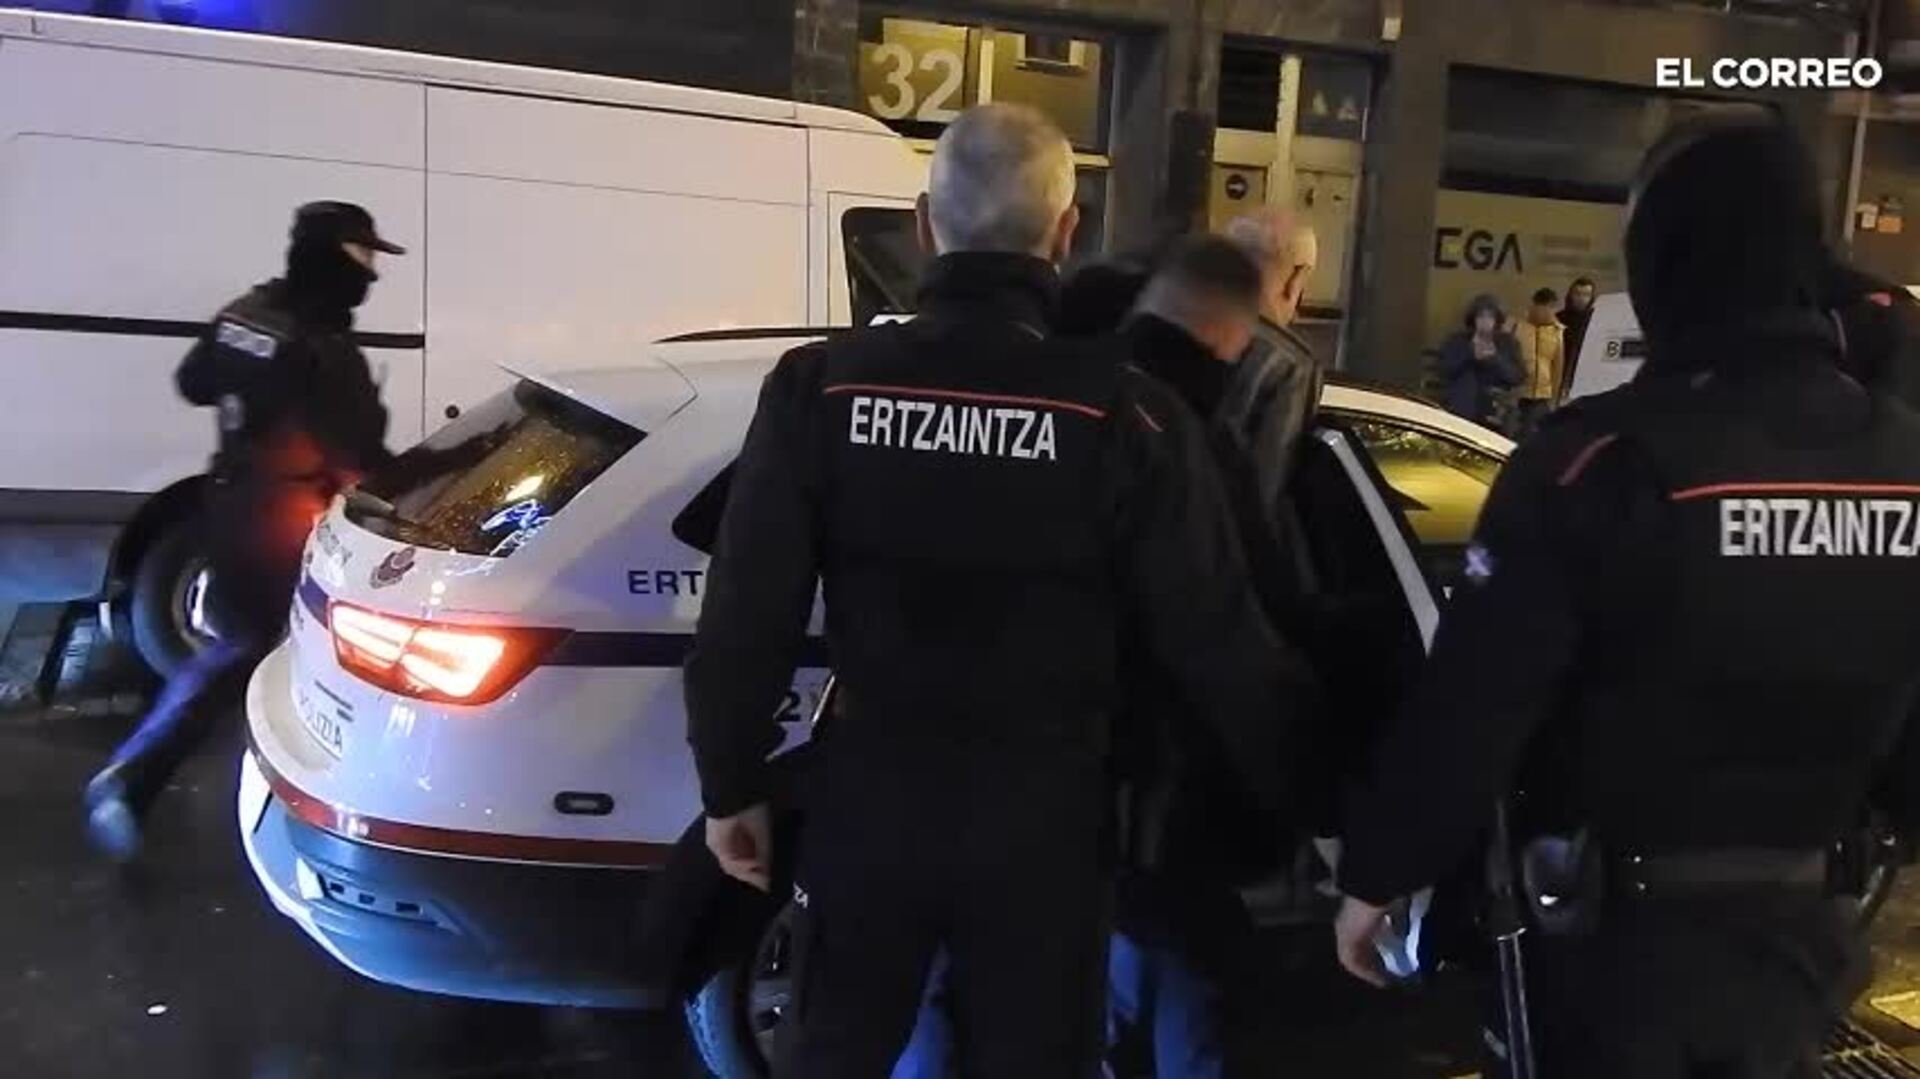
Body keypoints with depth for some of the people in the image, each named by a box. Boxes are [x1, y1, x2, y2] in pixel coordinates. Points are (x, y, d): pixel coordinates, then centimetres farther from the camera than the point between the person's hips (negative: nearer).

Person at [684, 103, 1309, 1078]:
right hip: (1040, 816, -1)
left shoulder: (820, 387, -9)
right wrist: (1284, 796, 6)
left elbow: (746, 615, -6)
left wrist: (732, 785, 8)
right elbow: (1217, 642, -9)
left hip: (871, 801, 2)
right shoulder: (1124, 414, -13)